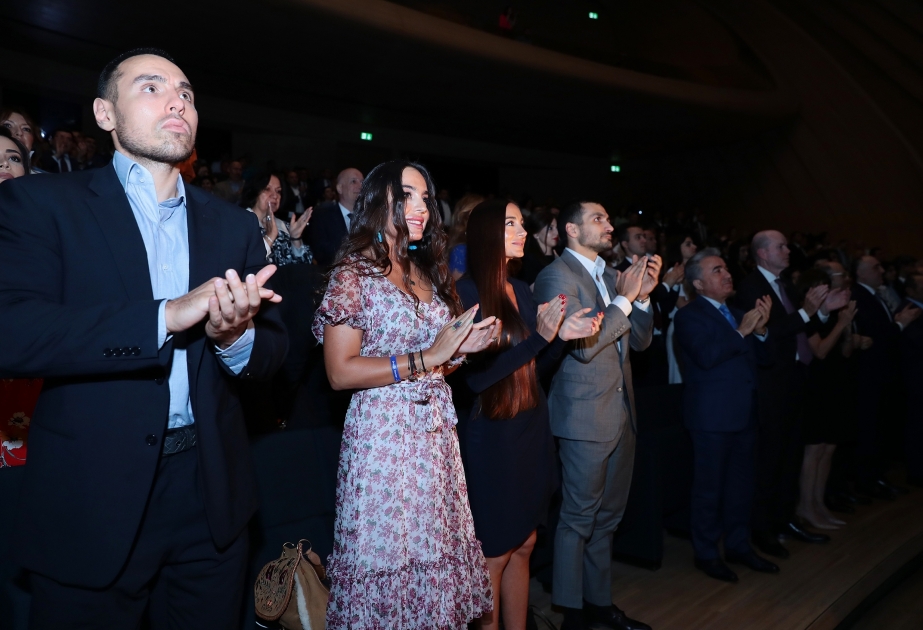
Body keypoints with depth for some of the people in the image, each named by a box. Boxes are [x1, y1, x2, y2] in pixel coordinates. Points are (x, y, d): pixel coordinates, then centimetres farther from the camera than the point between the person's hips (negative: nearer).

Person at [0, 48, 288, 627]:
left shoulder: (234, 226, 8)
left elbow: (274, 349, 3)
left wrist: (235, 337, -20)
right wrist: (169, 316, -23)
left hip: (213, 499, 4)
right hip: (92, 499, -3)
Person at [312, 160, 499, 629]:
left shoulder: (428, 273, 12)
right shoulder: (354, 273, -7)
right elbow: (340, 371, -15)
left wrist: (462, 346, -1)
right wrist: (427, 358, -16)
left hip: (436, 433, 6)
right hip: (383, 435, -6)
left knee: (434, 557, 12)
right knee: (387, 563, 5)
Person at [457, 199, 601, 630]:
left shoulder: (522, 290, 8)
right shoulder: (467, 292, -14)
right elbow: (475, 376, -20)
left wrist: (563, 336, -3)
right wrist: (540, 336, -21)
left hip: (530, 430, 7)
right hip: (491, 436, -7)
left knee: (523, 545, 16)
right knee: (495, 554, 6)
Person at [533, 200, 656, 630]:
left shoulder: (612, 275, 13)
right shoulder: (557, 275, -11)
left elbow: (639, 341, 12)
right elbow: (583, 345, -20)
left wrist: (643, 295, -3)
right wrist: (625, 298, -15)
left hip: (621, 413, 8)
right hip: (585, 416, -8)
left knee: (607, 517, 17)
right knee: (579, 518, 4)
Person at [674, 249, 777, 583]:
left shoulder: (737, 314, 14)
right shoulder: (689, 316, -8)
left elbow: (762, 356, 9)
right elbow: (706, 356, -24)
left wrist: (760, 328, -7)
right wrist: (741, 331, -19)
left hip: (744, 413, 7)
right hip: (713, 415, -7)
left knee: (741, 483, 17)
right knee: (709, 486, 3)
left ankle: (738, 545, 32)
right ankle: (706, 553, 17)